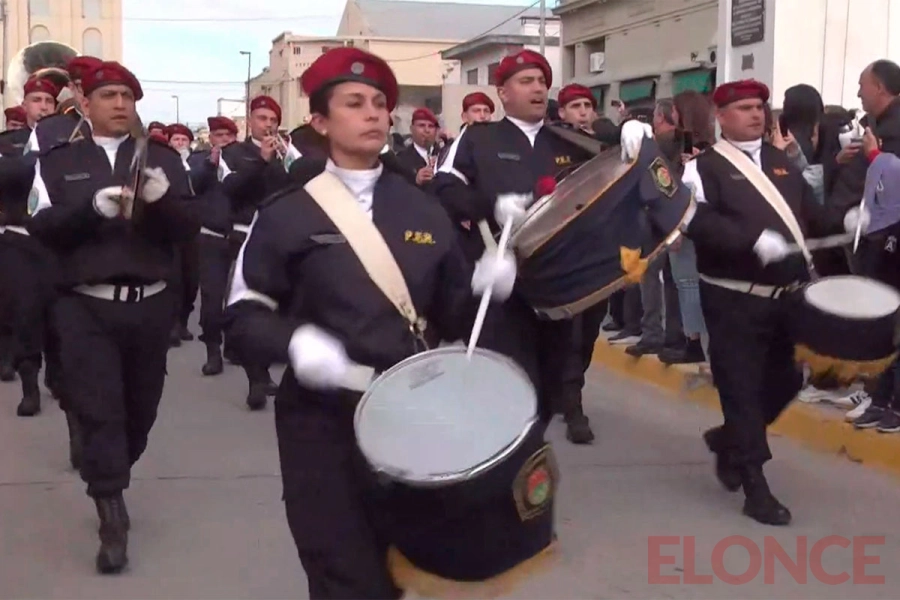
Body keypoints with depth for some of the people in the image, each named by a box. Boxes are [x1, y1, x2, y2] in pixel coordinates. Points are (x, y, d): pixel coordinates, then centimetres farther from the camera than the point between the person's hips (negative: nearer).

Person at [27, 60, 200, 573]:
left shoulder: (164, 158, 8)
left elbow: (190, 227, -2)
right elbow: (41, 227, -5)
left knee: (140, 410, 13)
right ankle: (113, 518, 0)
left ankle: (109, 489, 38)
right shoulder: (59, 162, 7)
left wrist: (162, 197, -22)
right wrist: (92, 207, -21)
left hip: (151, 305, 2)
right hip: (86, 307, -2)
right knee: (99, 411, -7)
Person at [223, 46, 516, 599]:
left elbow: (451, 317, 11)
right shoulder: (287, 214, -4)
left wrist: (486, 284, -9)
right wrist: (294, 342, -23)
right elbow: (243, 312, -4)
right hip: (321, 421, -4)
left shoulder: (425, 211, 7)